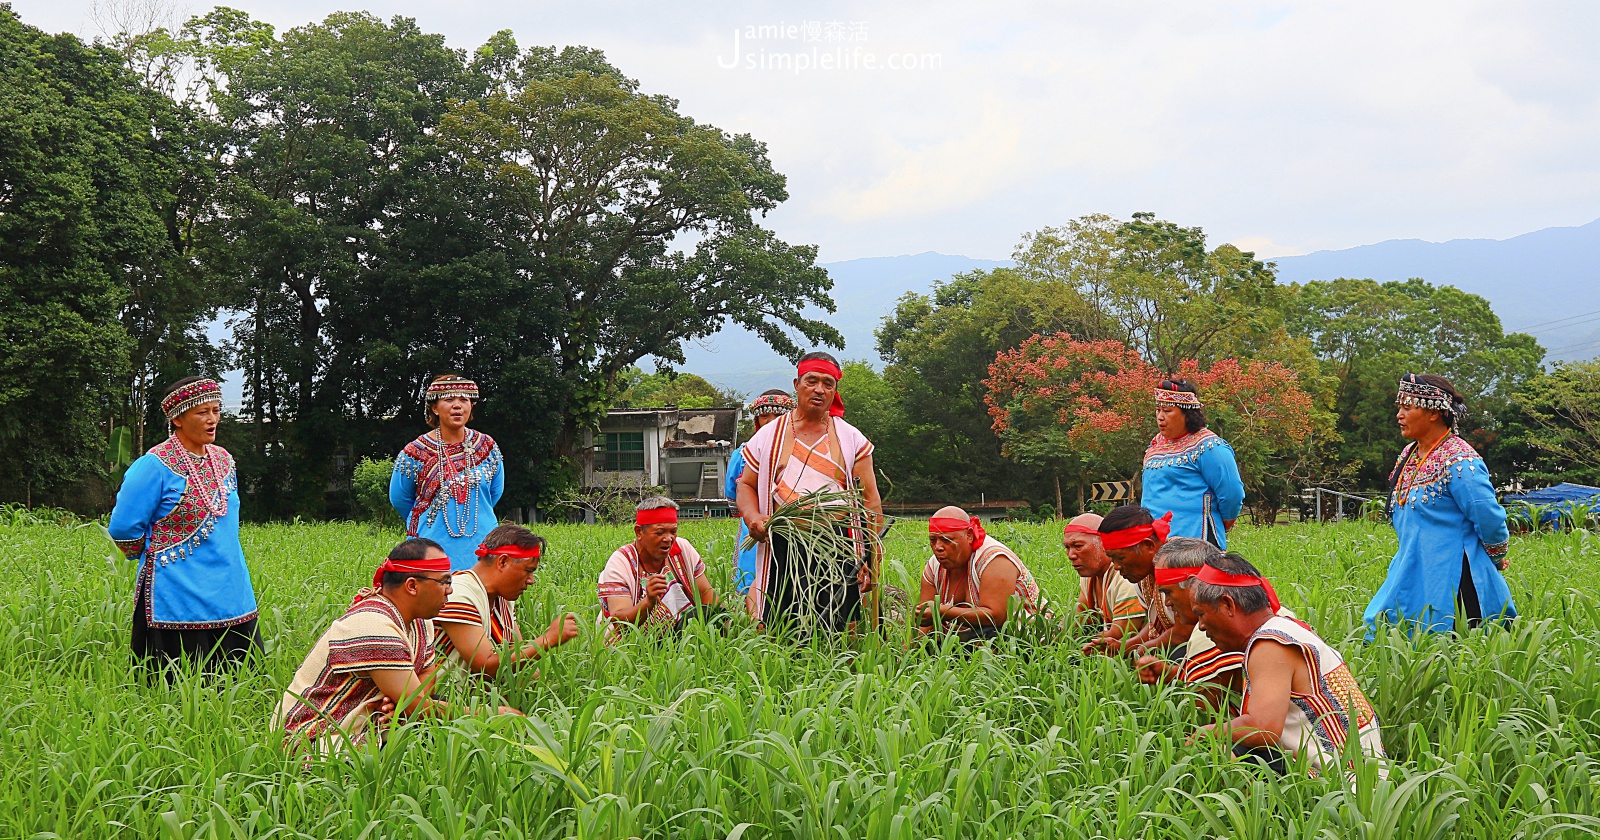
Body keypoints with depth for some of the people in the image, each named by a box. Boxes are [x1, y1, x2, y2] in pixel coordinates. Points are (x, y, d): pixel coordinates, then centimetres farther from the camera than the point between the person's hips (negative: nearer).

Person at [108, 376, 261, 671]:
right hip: (178, 601, -6)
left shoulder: (224, 460, 12)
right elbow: (123, 528, -8)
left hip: (232, 599, 6)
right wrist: (158, 558, 4)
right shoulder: (155, 465, -9)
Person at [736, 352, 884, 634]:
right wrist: (752, 517, -4)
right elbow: (746, 484, 19)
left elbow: (871, 502, 9)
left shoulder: (852, 440, 12)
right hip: (782, 545, 0)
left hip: (837, 548, 0)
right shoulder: (769, 436, 13)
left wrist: (872, 559, 1)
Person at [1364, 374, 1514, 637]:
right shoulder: (1409, 455, 12)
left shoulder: (1458, 461, -16)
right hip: (1411, 579, 9)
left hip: (1452, 585, -9)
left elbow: (1490, 519, -15)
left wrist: (1495, 559, -1)